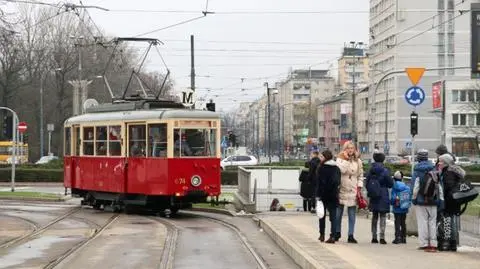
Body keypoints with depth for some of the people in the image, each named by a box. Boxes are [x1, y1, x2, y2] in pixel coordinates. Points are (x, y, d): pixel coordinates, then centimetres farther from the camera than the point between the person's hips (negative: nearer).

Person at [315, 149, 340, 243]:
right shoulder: (336, 168, 5)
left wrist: (318, 195, -10)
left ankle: (322, 235, 16)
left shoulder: (322, 168, -10)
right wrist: (335, 191, 13)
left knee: (322, 215, 11)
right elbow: (338, 182, 8)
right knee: (333, 215, 2)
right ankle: (333, 236, -5)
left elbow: (319, 182, -12)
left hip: (324, 194, -3)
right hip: (333, 194, 3)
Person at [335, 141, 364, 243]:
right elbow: (341, 170, -18)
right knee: (338, 213, 7)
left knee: (352, 214, 2)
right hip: (341, 189, -2)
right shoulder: (340, 159, 0)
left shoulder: (358, 161, 9)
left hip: (352, 191, 2)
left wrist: (359, 186, 3)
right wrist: (346, 159, -15)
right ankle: (337, 232, 23)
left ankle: (351, 235, 6)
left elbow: (360, 175, 14)